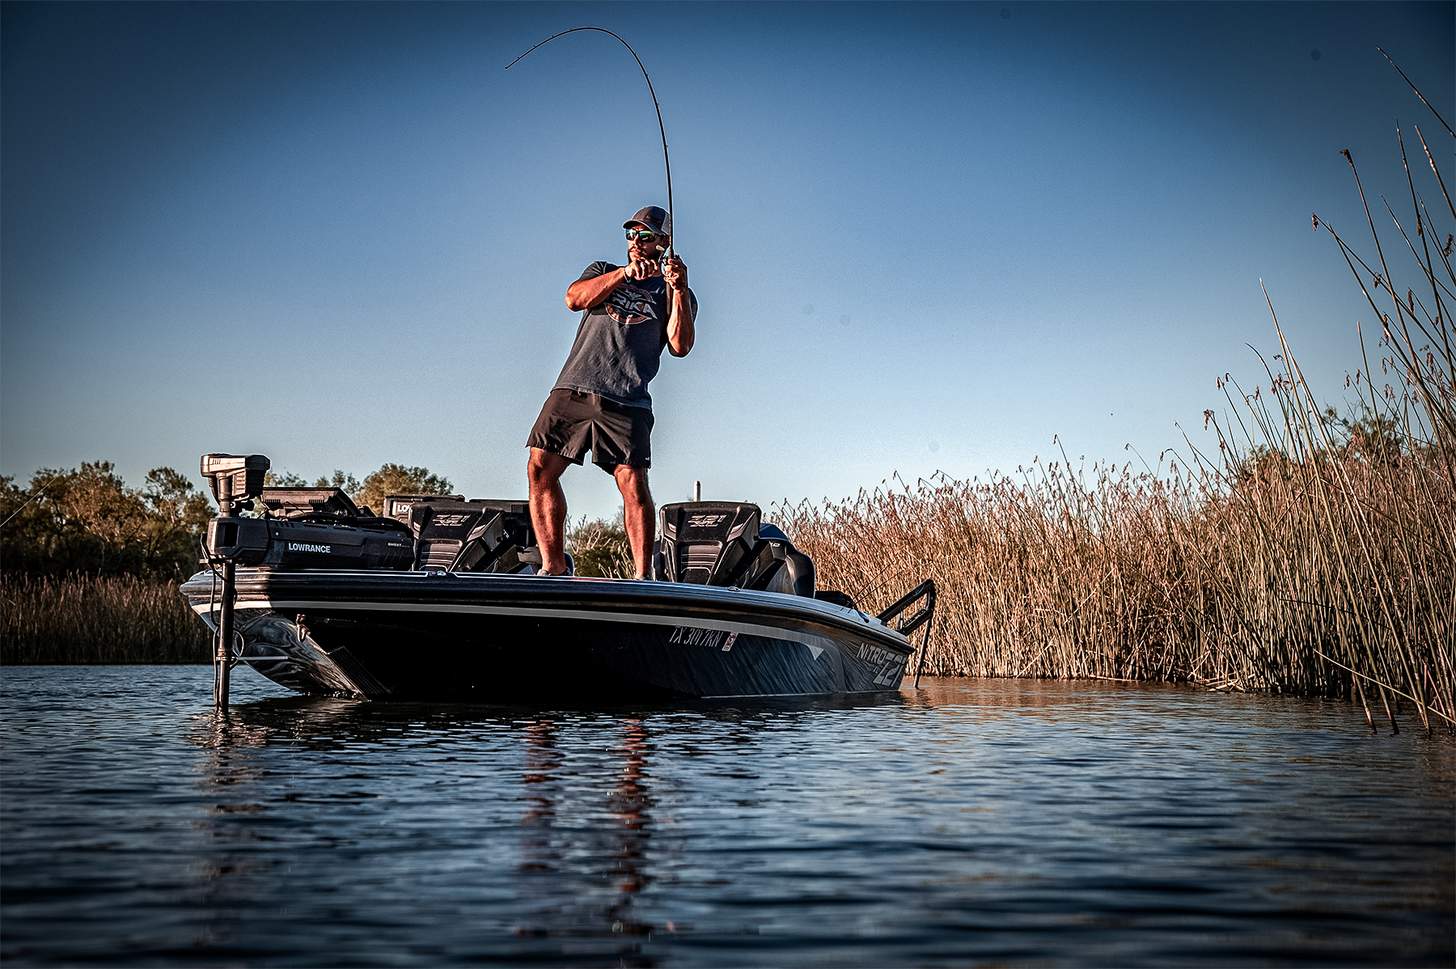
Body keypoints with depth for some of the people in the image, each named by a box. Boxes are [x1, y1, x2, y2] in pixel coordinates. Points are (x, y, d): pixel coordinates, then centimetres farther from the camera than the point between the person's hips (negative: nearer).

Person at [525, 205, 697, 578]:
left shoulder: (673, 293, 17)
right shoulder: (604, 271, 25)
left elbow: (680, 346, 1)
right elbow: (574, 299, 4)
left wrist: (678, 290, -9)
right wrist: (624, 274, -4)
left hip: (626, 400, -3)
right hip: (571, 389, 3)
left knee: (633, 484, -15)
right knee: (540, 469, -7)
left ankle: (643, 577, -10)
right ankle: (553, 566, 0)